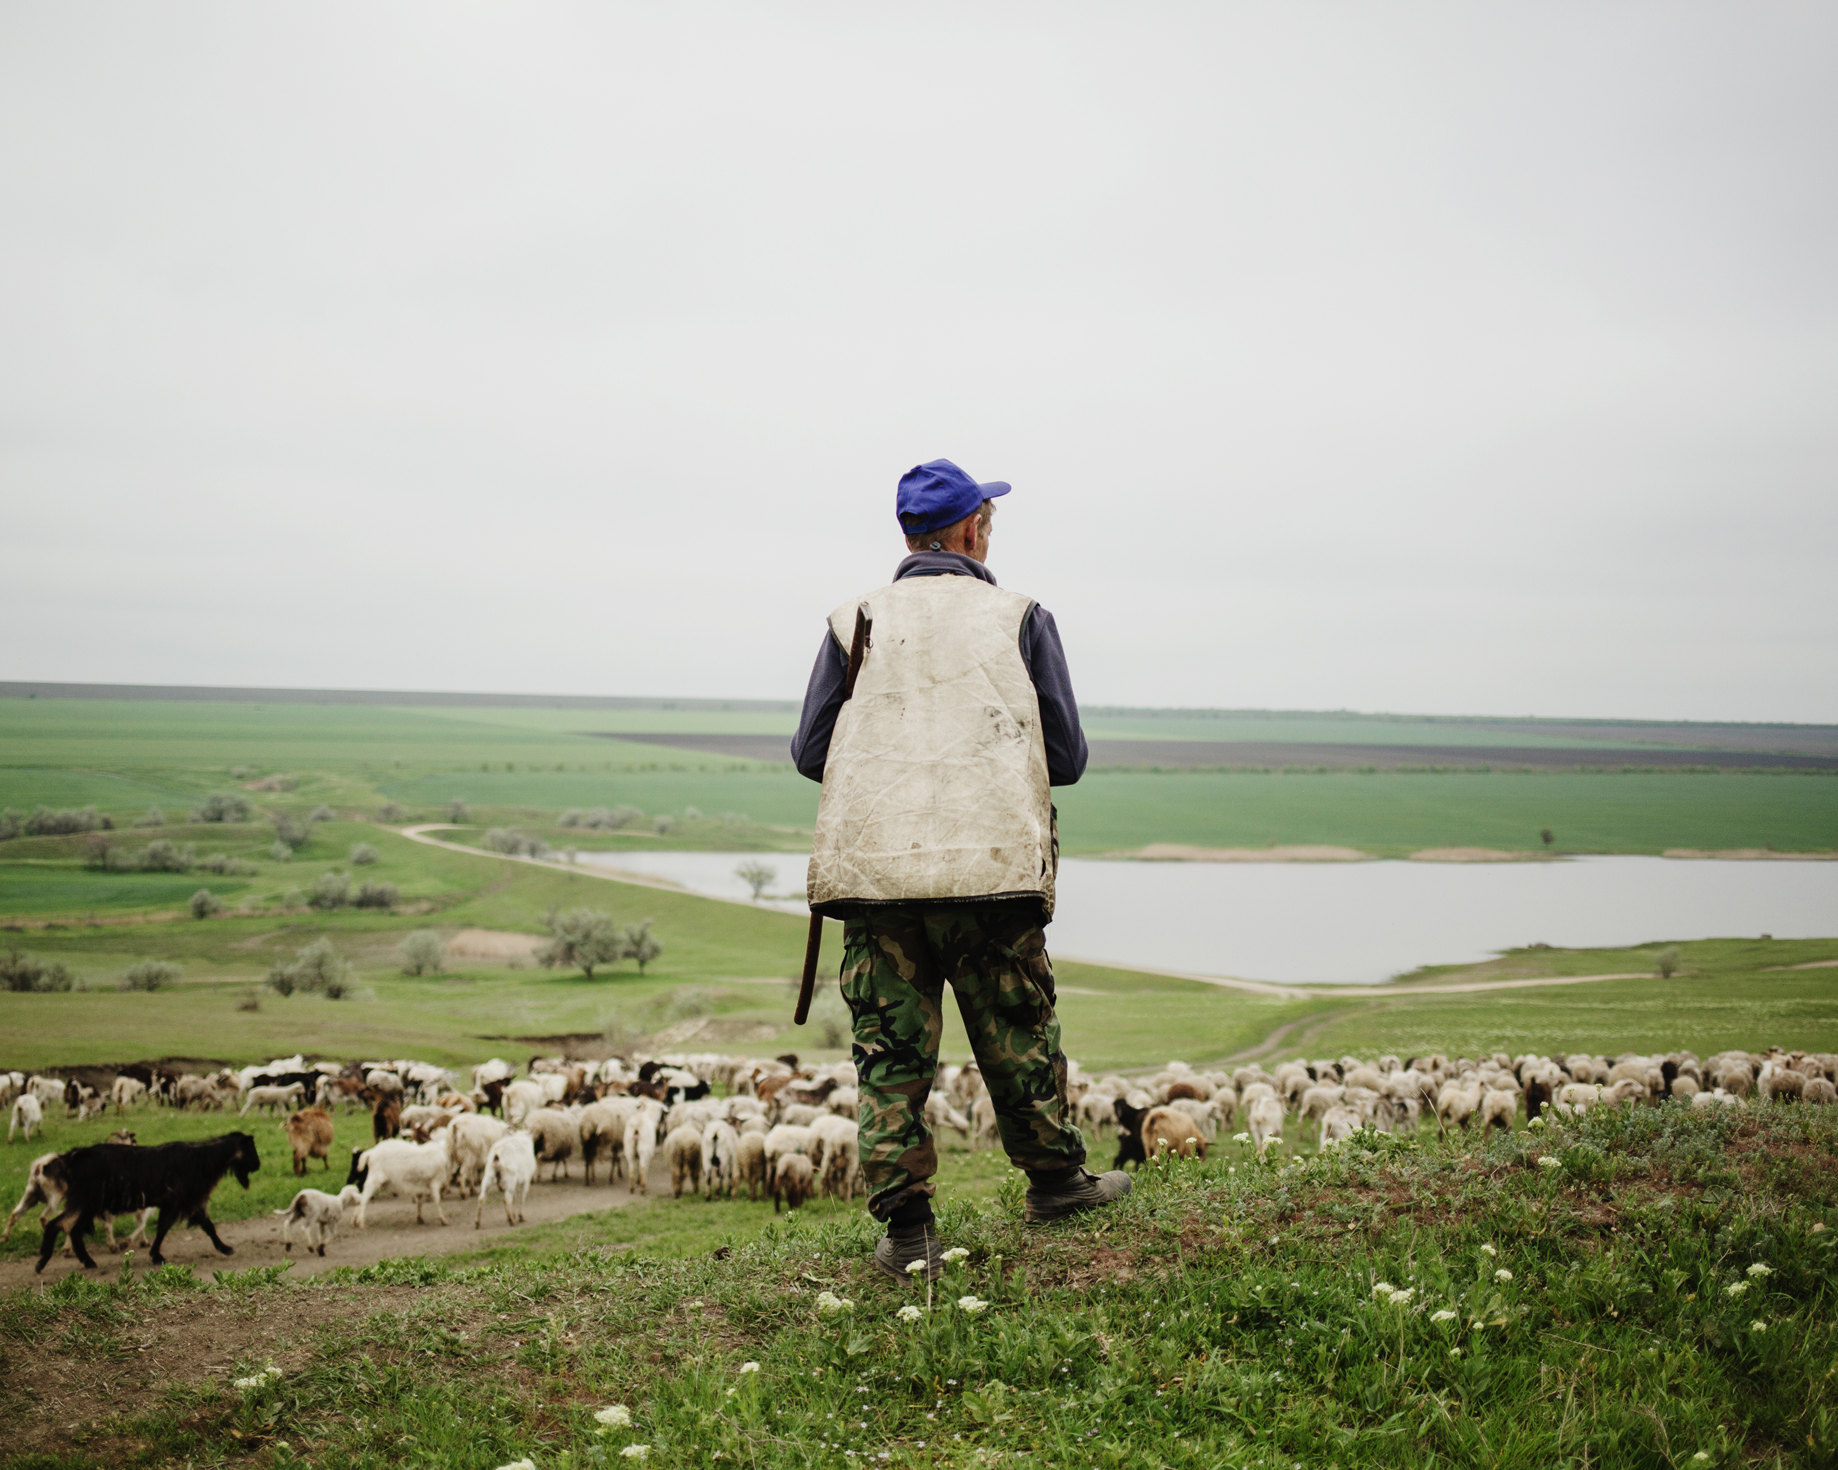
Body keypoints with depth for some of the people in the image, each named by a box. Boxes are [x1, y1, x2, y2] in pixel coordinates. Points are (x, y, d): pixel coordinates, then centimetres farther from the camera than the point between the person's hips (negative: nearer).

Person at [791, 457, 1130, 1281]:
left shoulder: (855, 623, 7)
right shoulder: (1018, 619, 4)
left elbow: (811, 753, 6)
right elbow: (1066, 758, 4)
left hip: (871, 865, 1)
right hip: (992, 866, -1)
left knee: (891, 1048, 3)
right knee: (1017, 1033, 14)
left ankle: (904, 1221, 0)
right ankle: (1054, 1176, 29)